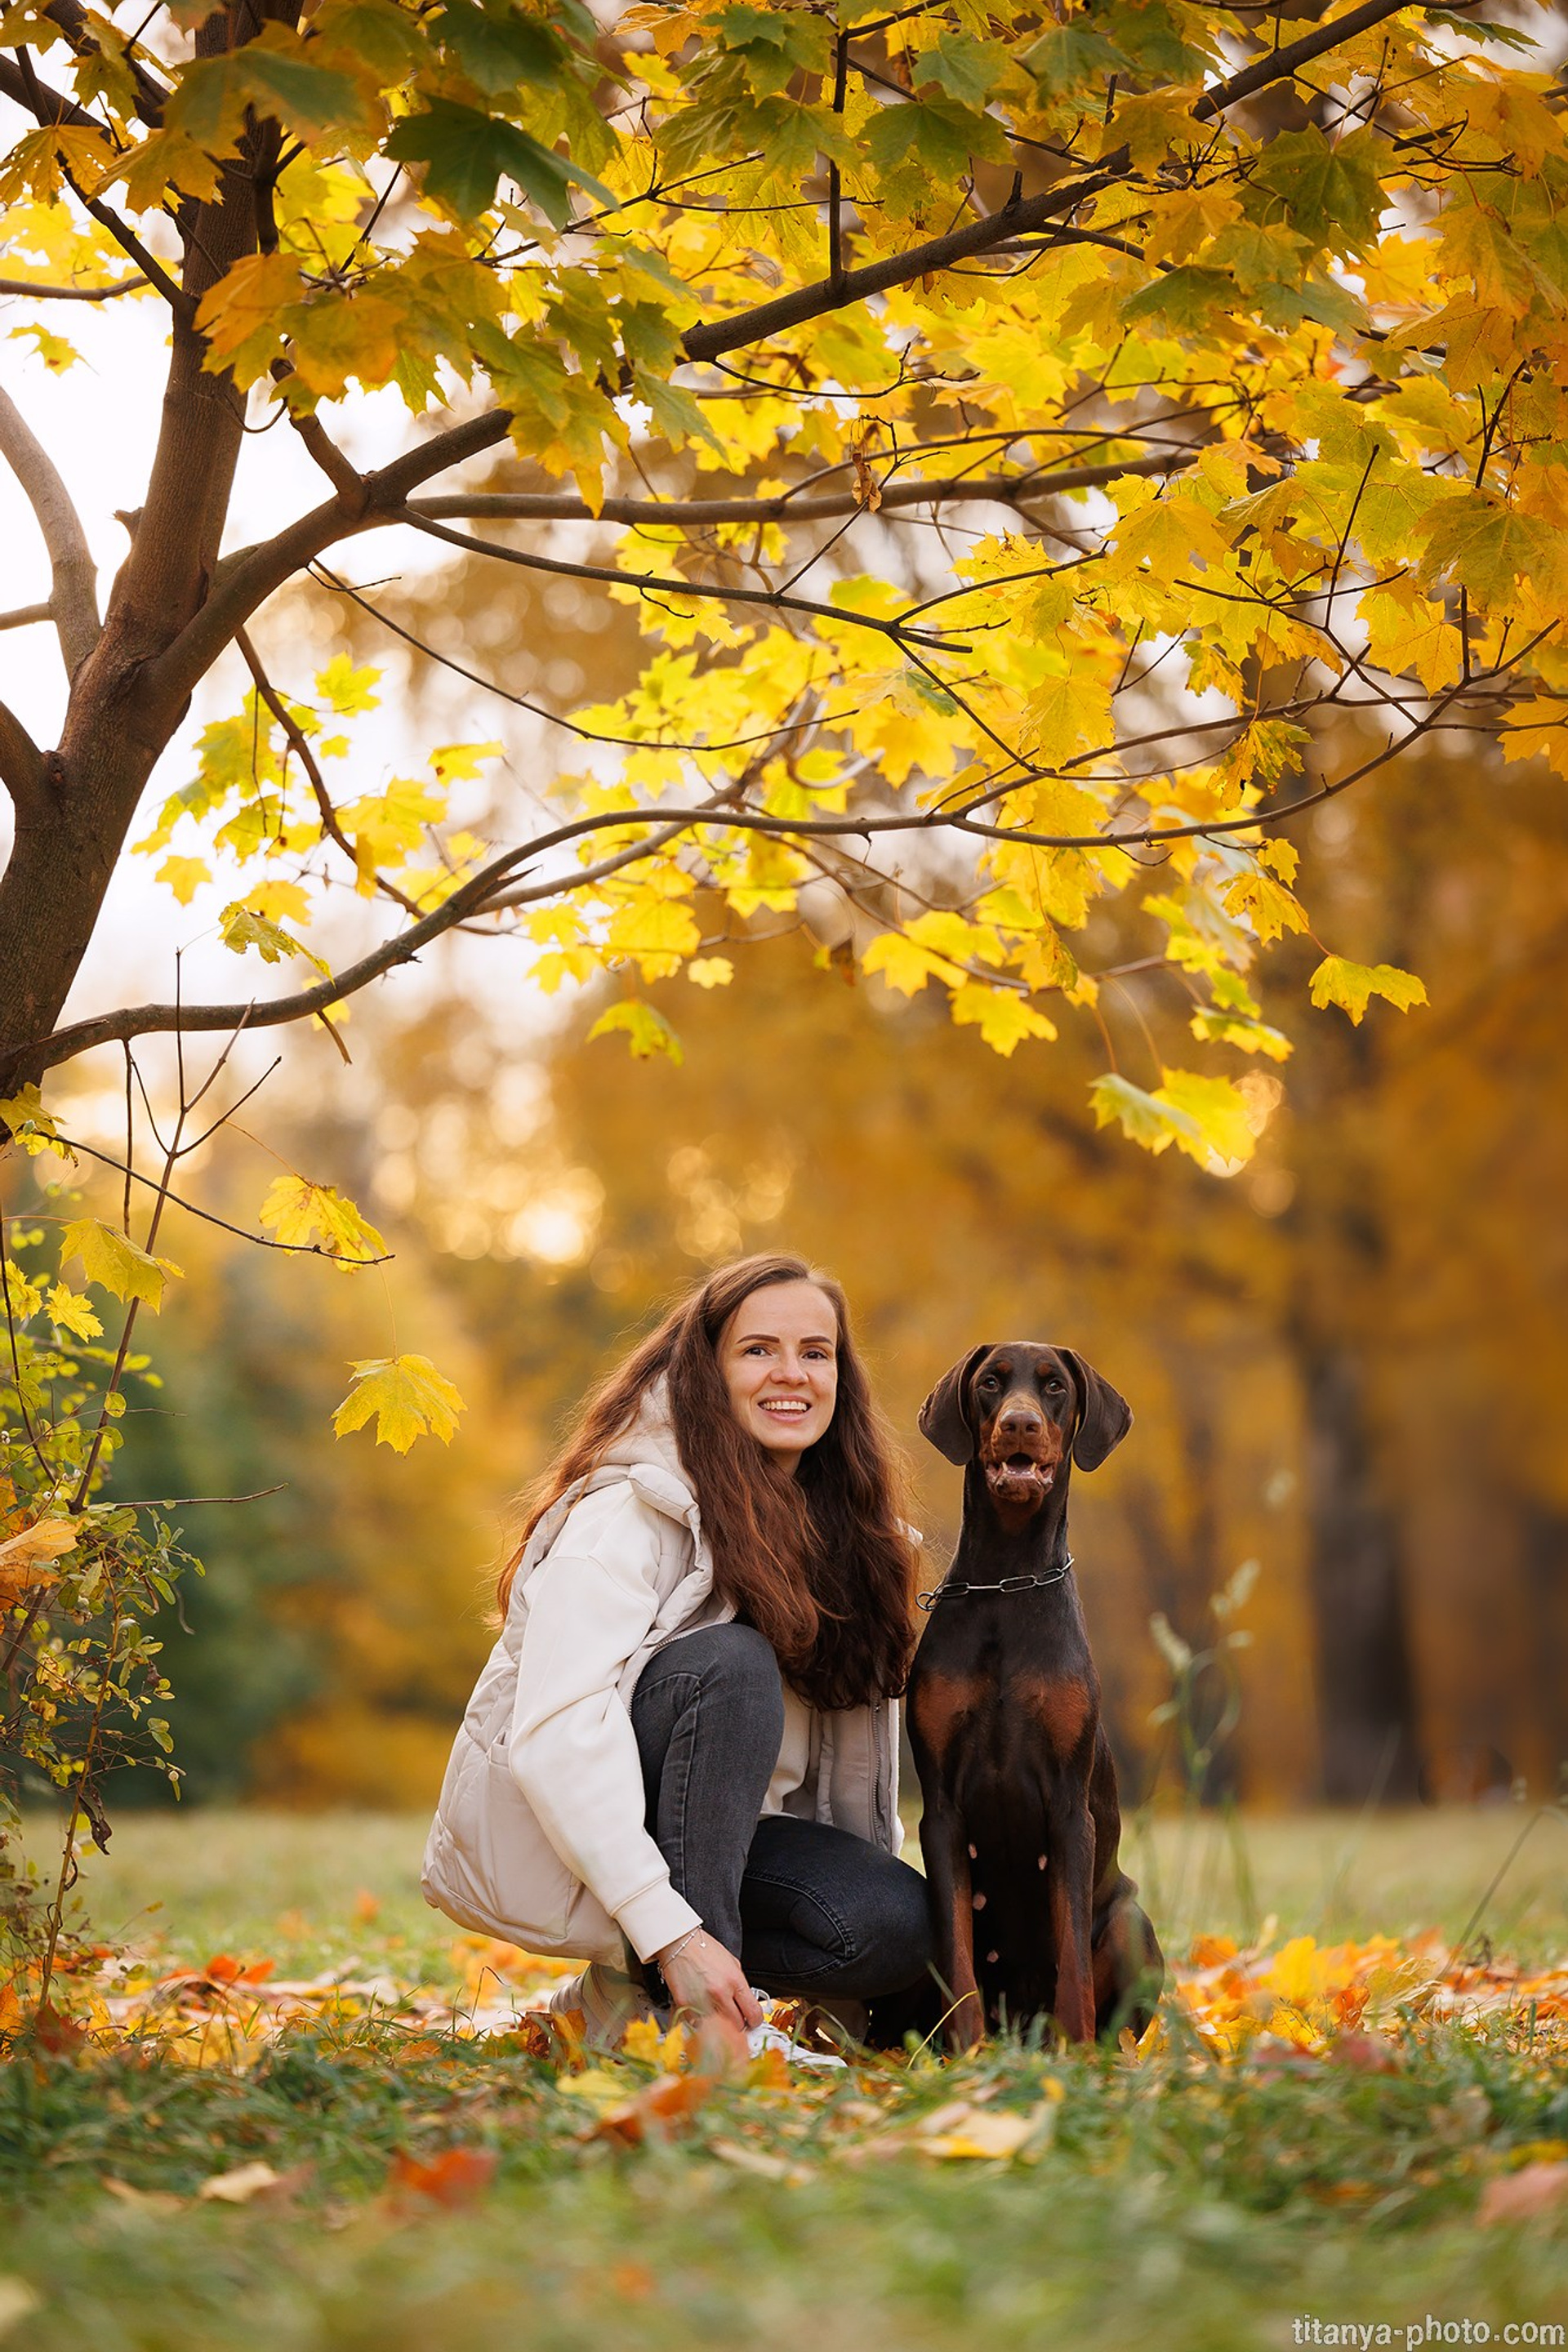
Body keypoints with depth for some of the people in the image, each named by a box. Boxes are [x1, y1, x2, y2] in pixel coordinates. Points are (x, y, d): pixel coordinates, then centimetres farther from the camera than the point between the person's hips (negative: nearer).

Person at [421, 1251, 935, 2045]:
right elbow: (556, 1733, -29)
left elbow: (859, 1697, 11)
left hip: (707, 1831, 7)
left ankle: (617, 1995, 2)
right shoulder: (630, 1509, -18)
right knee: (731, 1663, -31)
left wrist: (874, 1881, -1)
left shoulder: (837, 1522, 5)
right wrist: (674, 1934, -37)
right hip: (538, 1830, -7)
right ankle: (679, 2009, -25)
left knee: (902, 1929, -21)